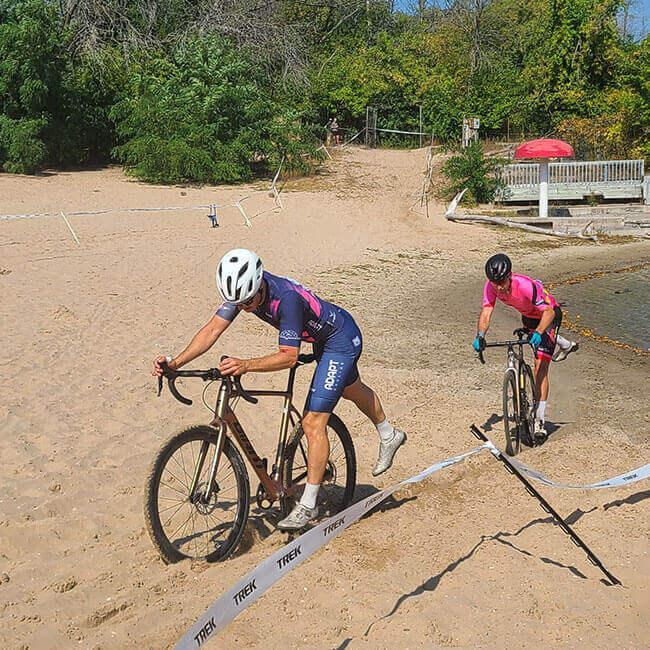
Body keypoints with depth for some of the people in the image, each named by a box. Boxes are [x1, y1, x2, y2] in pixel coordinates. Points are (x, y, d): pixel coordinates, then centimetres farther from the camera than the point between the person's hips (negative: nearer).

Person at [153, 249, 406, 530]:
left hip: (341, 339, -9)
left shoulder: (286, 297, -40)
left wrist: (245, 365, -51)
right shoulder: (243, 288, -18)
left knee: (312, 422, -12)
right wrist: (176, 363, -30)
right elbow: (212, 329, -20)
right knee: (351, 389, 32)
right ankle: (389, 436, 59)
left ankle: (308, 505, 2)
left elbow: (289, 356, -40)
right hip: (322, 336, 9)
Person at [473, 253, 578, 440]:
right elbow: (486, 313, -30)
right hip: (528, 316, 6)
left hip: (548, 314, -6)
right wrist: (480, 335, -47)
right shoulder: (491, 287, -26)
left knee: (540, 366, -15)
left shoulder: (525, 285, -40)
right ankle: (565, 346, 72)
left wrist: (538, 333, -60)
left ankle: (540, 421, -13)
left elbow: (548, 312, -43)